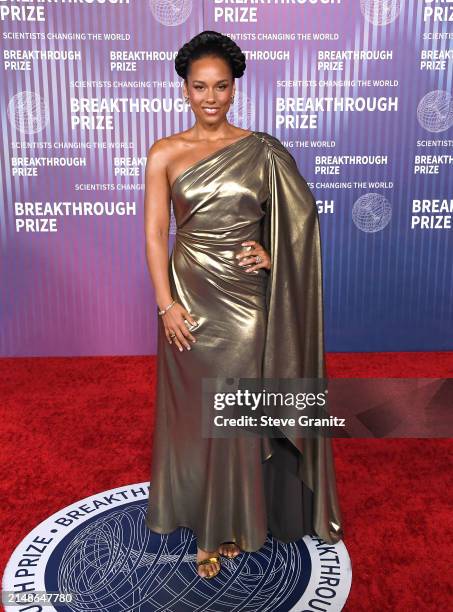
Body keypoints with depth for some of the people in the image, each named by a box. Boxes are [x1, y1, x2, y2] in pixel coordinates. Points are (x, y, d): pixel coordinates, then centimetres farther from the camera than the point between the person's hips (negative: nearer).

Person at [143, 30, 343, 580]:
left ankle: (237, 518, 31)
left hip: (247, 300, 0)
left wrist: (271, 254, -10)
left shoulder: (262, 151, 2)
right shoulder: (164, 154, 1)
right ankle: (204, 520, 29)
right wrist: (167, 304, -10)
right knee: (195, 409, 9)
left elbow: (302, 217, 8)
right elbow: (154, 233, -3)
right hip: (191, 297, 0)